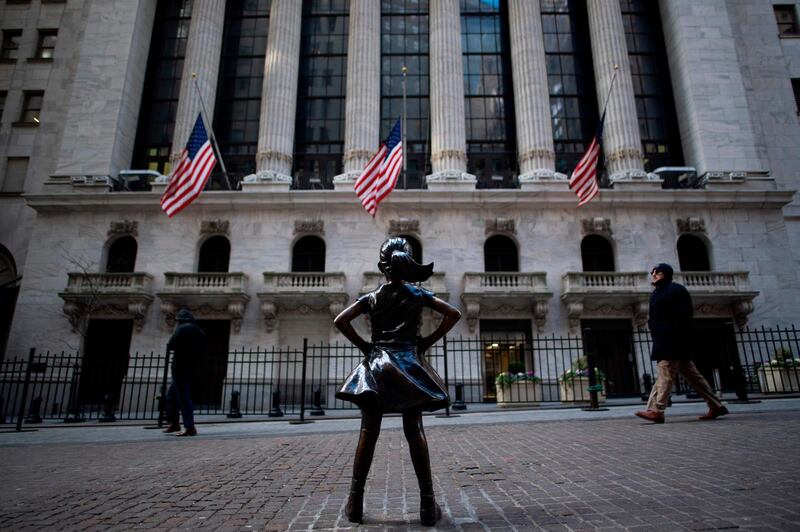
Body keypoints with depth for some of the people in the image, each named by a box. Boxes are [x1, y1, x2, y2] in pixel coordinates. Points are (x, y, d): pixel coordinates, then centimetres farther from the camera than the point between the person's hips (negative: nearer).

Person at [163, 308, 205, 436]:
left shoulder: (182, 328, -10)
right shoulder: (199, 331, 13)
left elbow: (170, 346, -14)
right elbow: (202, 349, 14)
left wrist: (171, 347, 6)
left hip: (181, 367, -8)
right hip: (192, 367, 8)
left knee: (183, 397, -6)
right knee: (171, 396, 20)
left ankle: (190, 428, -6)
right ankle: (174, 423, 24)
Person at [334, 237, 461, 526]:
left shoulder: (371, 297, 5)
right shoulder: (418, 294, 5)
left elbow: (340, 321, -3)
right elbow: (453, 314, -1)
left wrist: (364, 345, 3)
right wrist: (428, 341, 2)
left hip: (376, 364, 1)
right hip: (409, 364, 0)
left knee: (368, 432, 3)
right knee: (415, 431, 1)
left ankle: (355, 502, 7)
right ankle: (428, 504, 3)